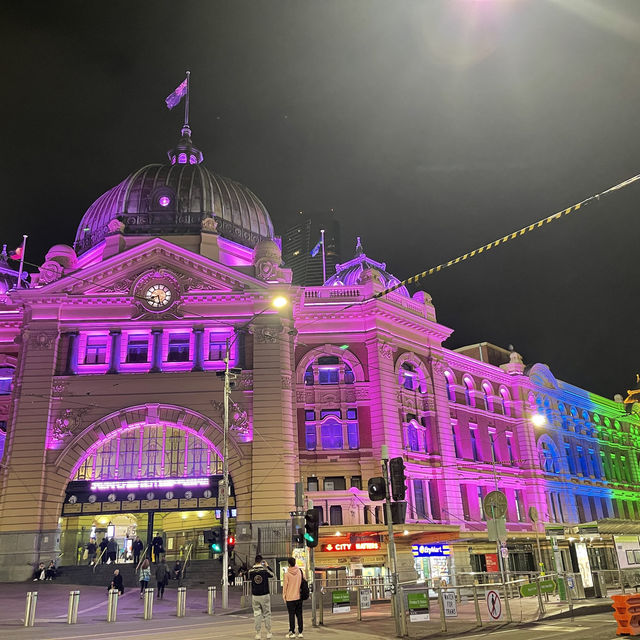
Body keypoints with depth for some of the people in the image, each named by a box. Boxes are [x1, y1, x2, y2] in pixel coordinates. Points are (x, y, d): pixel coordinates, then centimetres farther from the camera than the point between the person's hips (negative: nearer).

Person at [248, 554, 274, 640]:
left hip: (255, 595, 1)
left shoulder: (251, 570, -4)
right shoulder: (265, 569, -9)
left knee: (257, 614, 7)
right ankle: (268, 632, 13)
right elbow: (272, 574, 10)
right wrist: (267, 566, 17)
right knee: (267, 614, 9)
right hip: (265, 595, -1)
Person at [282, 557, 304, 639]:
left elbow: (285, 585, -7)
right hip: (299, 597, 4)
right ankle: (300, 632, 12)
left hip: (290, 598, -4)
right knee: (299, 614, 9)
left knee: (291, 615, 2)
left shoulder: (287, 573, -12)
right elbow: (302, 582, 10)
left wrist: (284, 596, 3)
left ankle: (292, 632, 4)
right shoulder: (299, 571, 1)